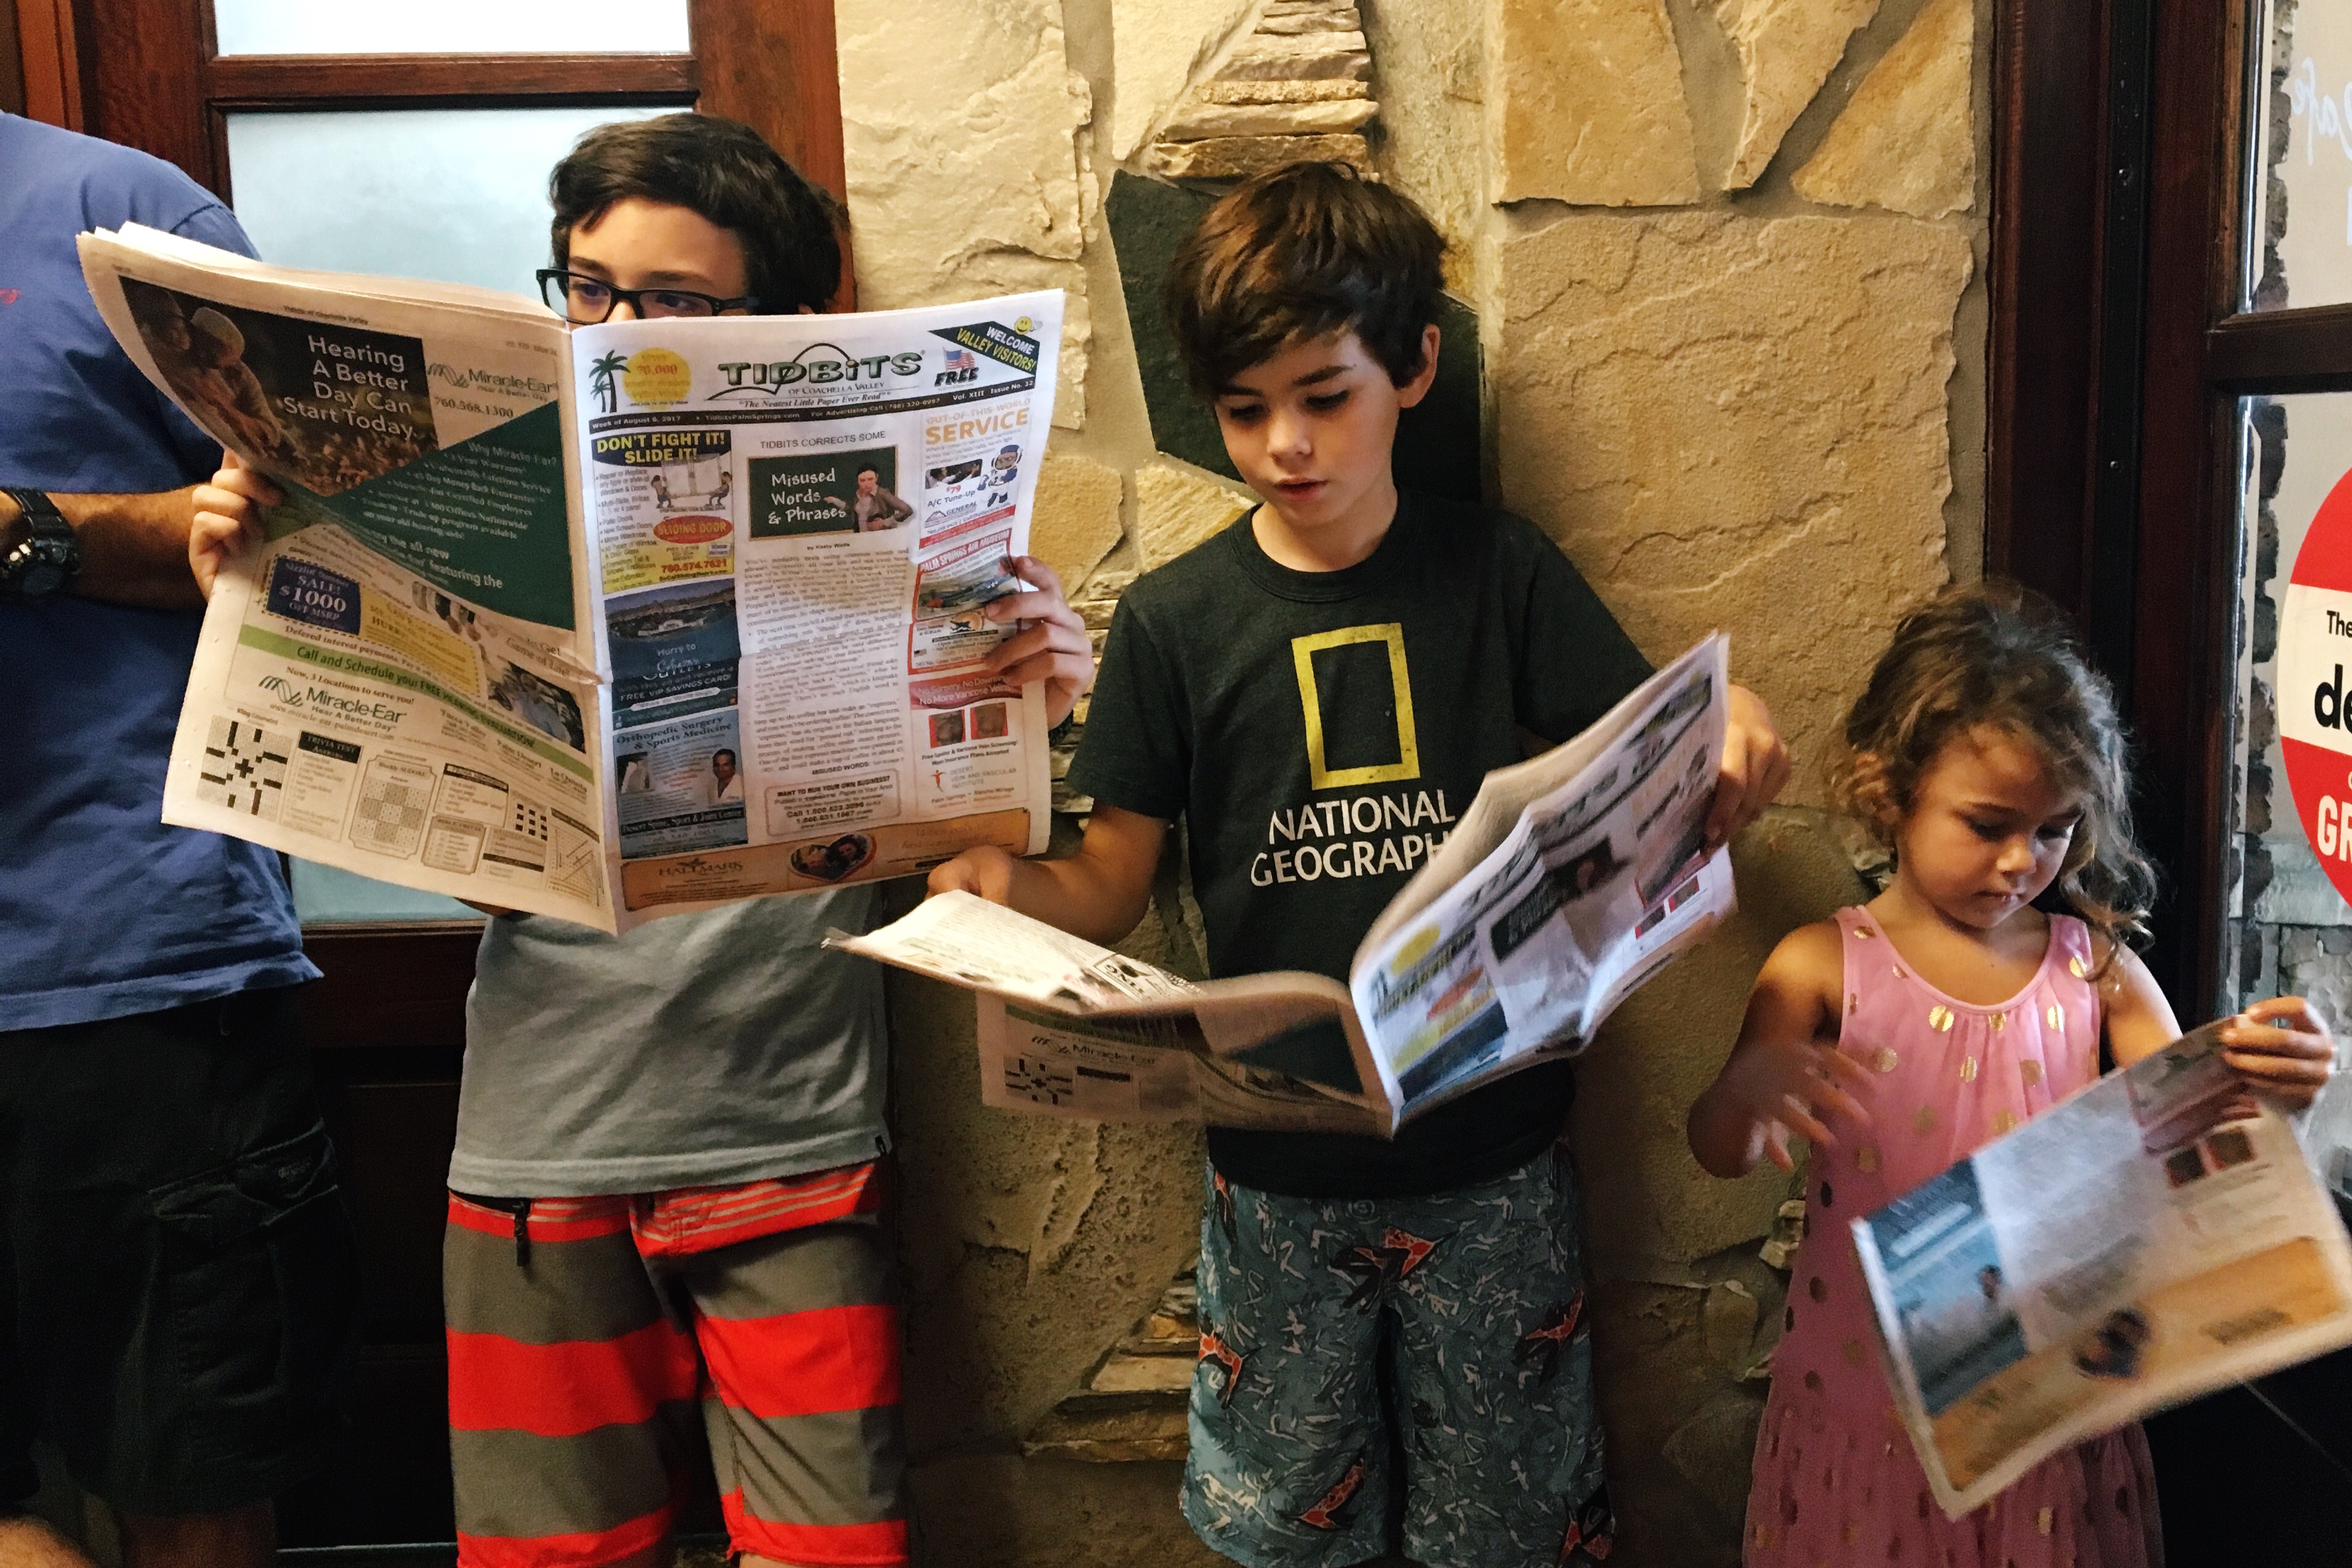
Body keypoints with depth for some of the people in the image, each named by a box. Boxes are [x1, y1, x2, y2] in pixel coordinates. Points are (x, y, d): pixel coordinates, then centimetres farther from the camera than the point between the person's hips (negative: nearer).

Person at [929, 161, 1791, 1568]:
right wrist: (1007, 885, -22)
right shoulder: (1175, 620, -3)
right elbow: (1111, 889, -1)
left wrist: (1731, 736, -23)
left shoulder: (1502, 576, -3)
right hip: (1280, 1176, 0)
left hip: (1494, 1158, 0)